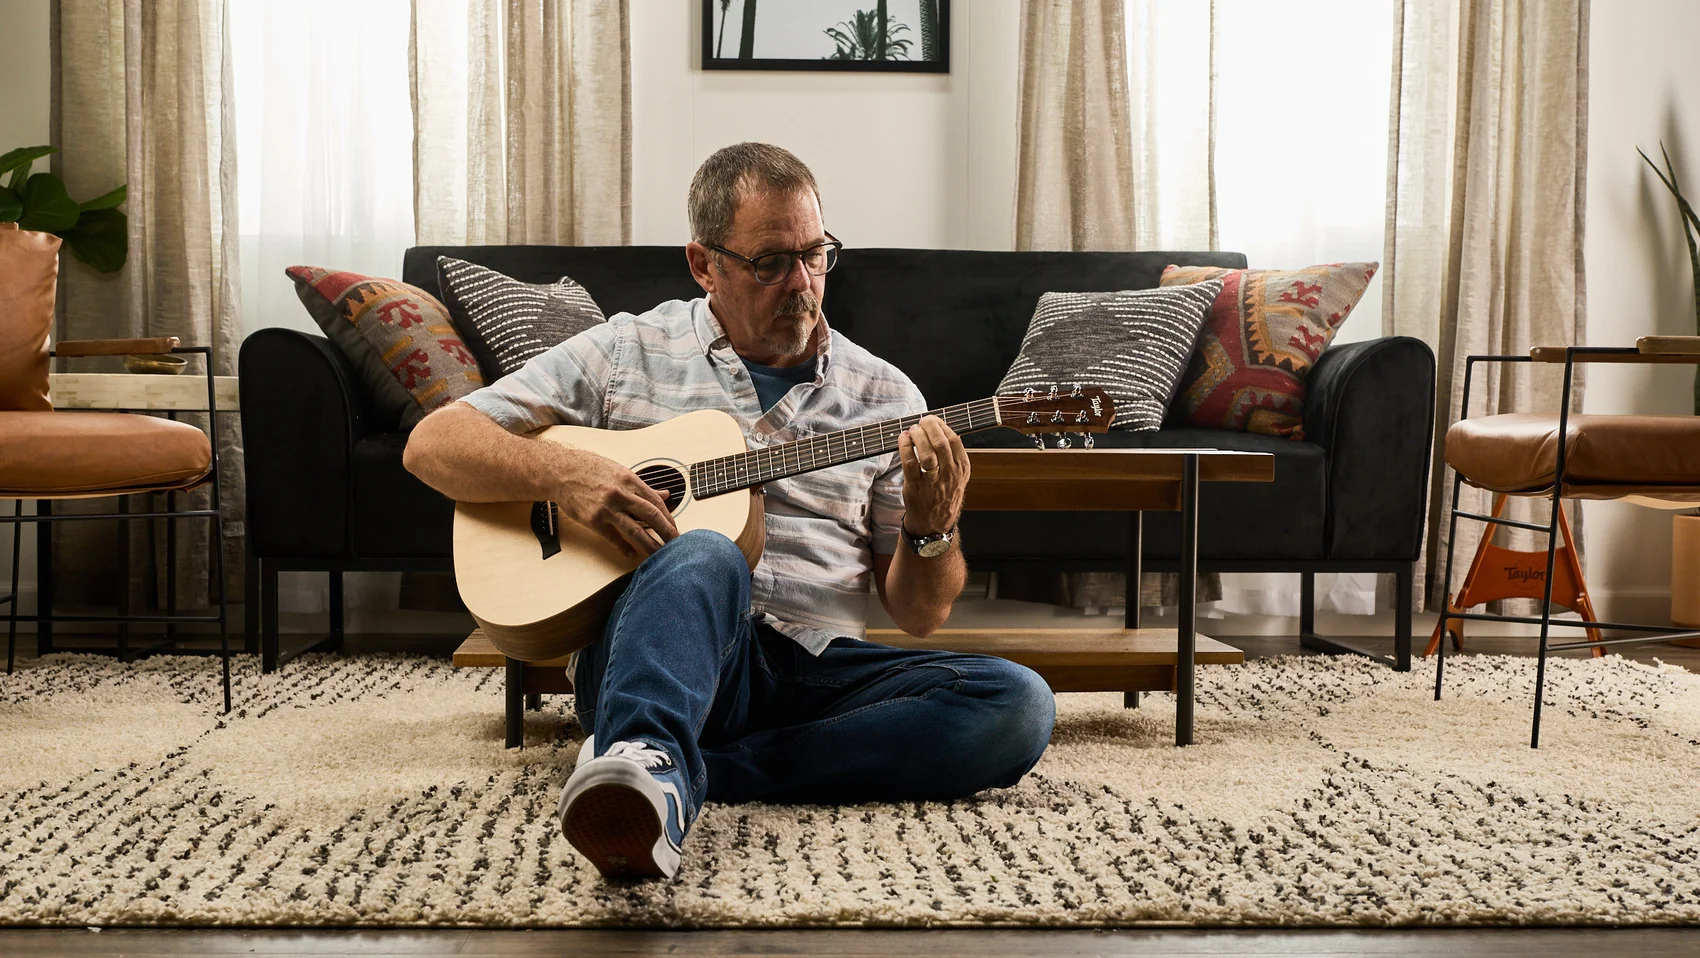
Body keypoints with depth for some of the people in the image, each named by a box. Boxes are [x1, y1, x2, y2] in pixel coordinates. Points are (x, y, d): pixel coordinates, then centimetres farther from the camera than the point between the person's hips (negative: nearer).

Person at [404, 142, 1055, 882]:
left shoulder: (882, 397, 14)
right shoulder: (625, 353, 10)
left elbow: (919, 615, 15)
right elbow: (433, 444, 4)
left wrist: (932, 527, -8)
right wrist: (563, 474, -14)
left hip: (820, 668, 3)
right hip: (669, 653, -3)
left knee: (1017, 704, -24)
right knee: (704, 557, -36)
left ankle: (676, 773, -32)